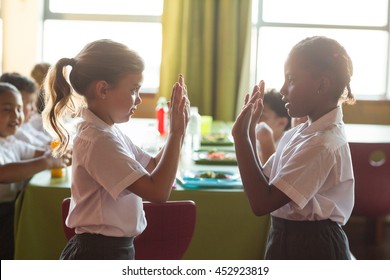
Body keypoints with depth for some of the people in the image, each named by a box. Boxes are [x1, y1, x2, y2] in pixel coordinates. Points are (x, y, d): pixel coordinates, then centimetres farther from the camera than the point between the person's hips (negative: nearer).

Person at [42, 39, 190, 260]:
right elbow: (158, 191, -28)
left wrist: (178, 129, 1)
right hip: (100, 255, -9)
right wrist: (177, 132, -22)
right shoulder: (99, 139, -23)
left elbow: (154, 167, 15)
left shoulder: (109, 131, 7)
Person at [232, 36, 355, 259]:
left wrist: (241, 136, -24)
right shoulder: (300, 134, 6)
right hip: (291, 243, 9)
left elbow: (262, 203, -27)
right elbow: (263, 186, 7)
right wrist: (249, 131, 1)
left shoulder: (323, 144, -23)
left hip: (312, 250, -9)